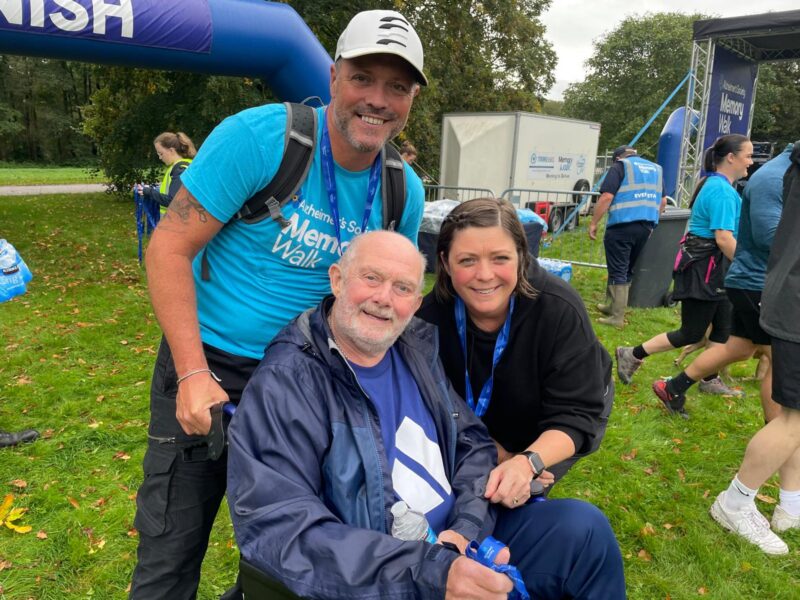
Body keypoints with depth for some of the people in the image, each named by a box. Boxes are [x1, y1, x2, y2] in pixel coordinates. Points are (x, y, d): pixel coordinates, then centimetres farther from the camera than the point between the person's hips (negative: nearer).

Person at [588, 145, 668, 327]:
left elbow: (607, 197, -12)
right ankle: (612, 306, 28)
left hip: (622, 226, -6)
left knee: (618, 272, -2)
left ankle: (617, 317, -1)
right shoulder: (656, 169, 19)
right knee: (628, 270, 17)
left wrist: (593, 223, -8)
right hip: (645, 228, 6)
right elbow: (663, 201, 20)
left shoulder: (620, 167, -1)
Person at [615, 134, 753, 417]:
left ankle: (710, 380, 27)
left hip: (710, 266, 10)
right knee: (692, 333, -2)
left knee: (723, 324, 15)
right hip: (703, 266, -10)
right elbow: (724, 238, -26)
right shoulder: (722, 190, -19)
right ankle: (633, 355, 6)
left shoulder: (715, 185, 12)